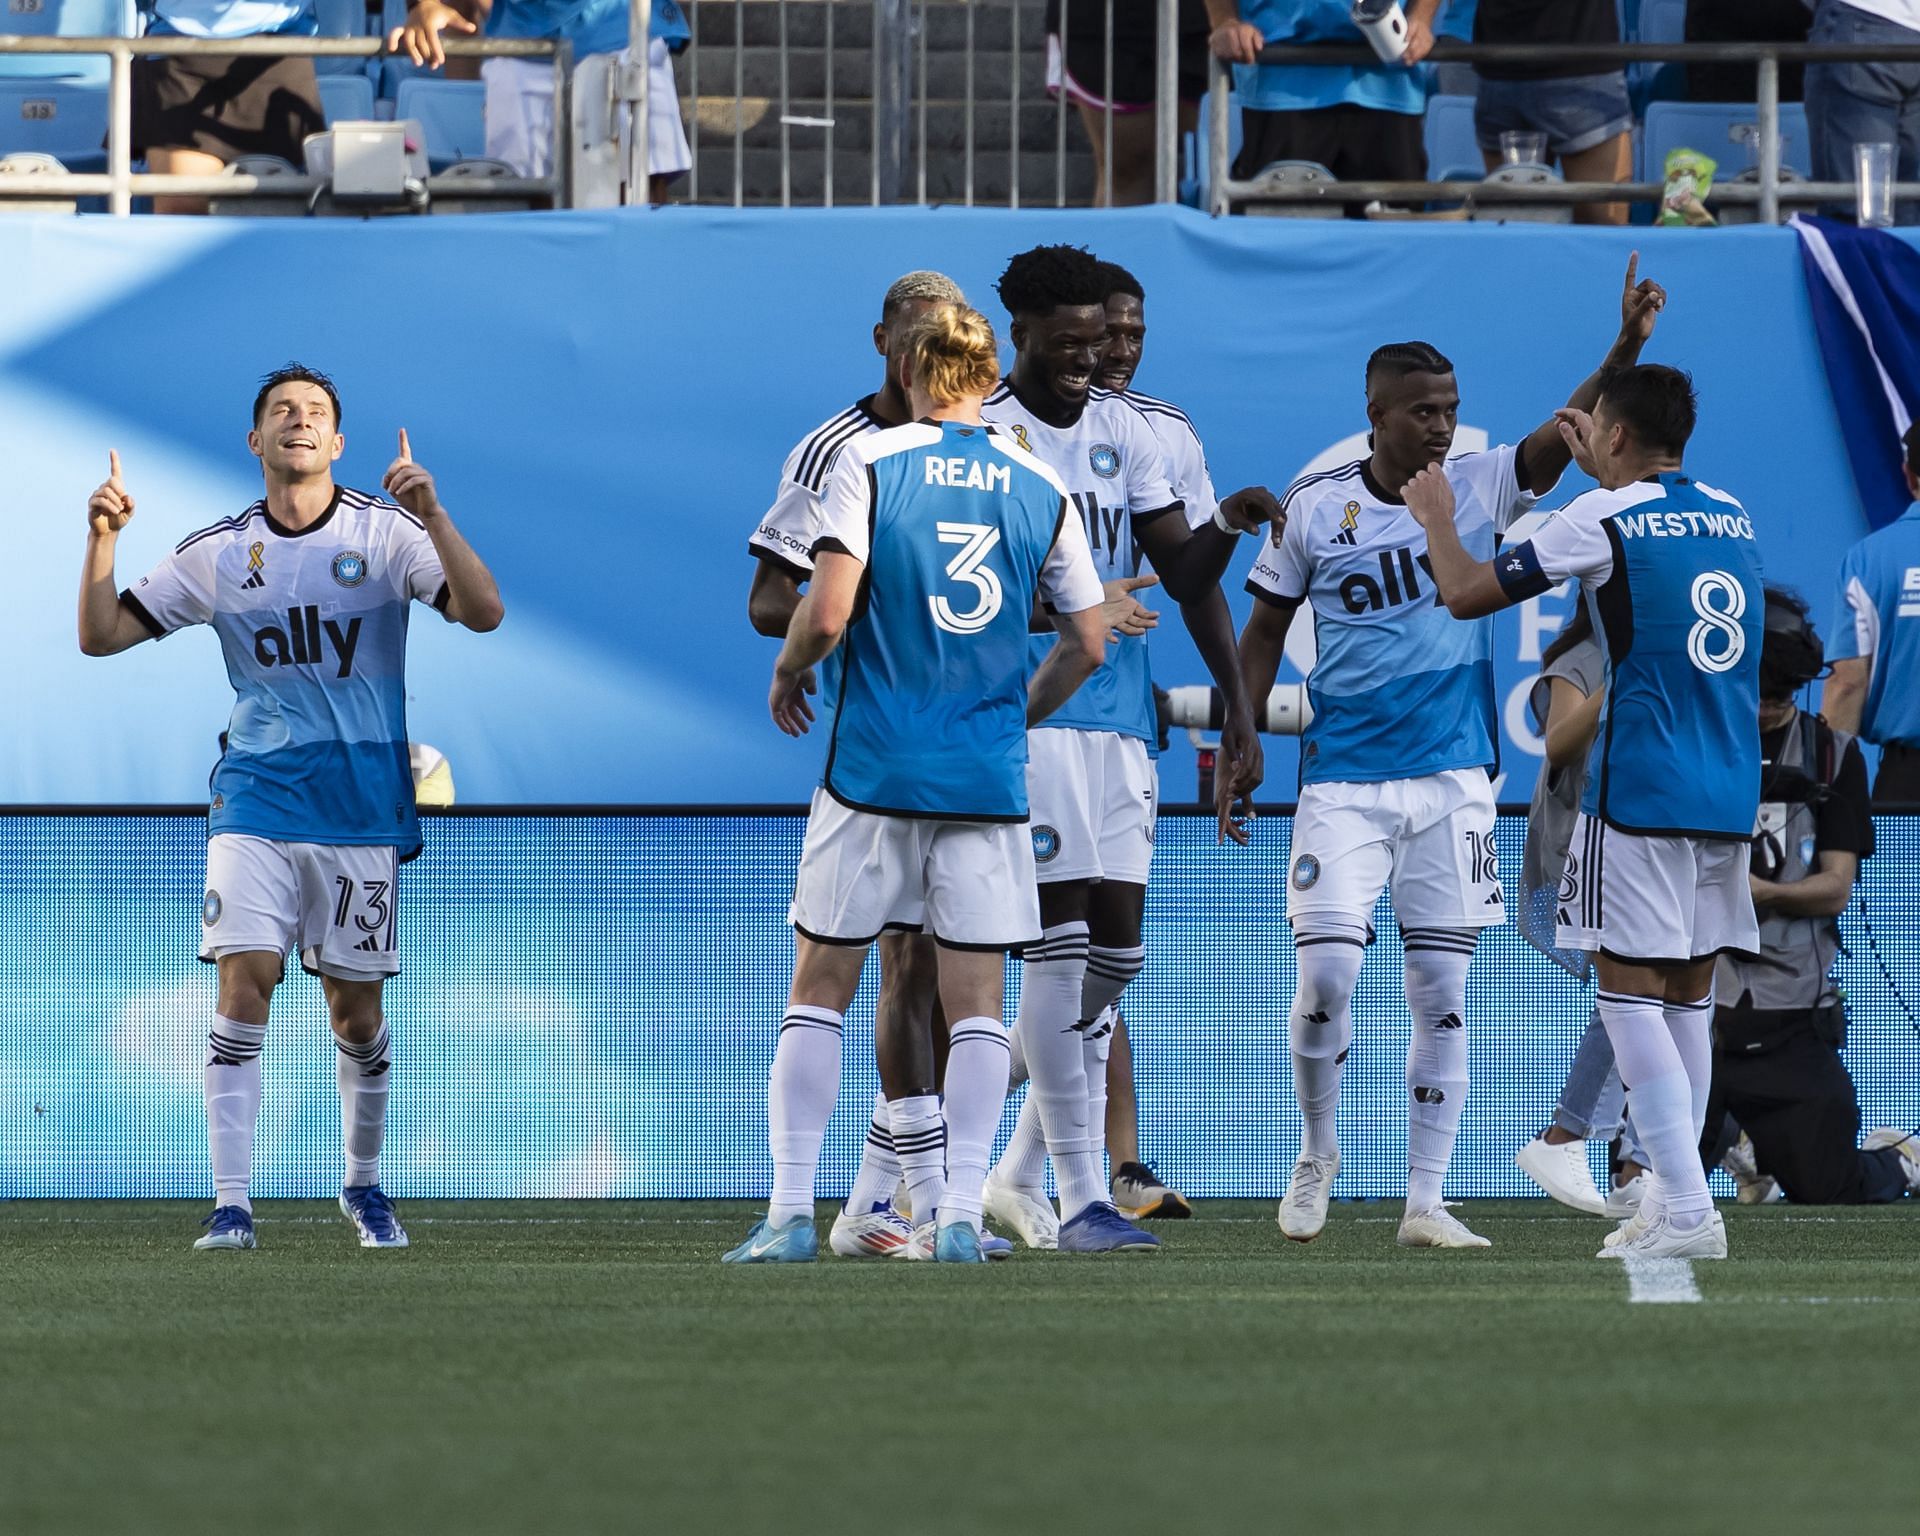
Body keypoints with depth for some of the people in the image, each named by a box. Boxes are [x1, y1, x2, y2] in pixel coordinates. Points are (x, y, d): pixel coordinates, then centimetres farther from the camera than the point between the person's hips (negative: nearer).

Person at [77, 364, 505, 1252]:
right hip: (255, 803, 1)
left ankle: (364, 1186, 27)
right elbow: (102, 636, 6)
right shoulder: (219, 553, 4)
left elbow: (483, 613, -14)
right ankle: (231, 1206, -12)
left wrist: (431, 514, -27)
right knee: (245, 982, -13)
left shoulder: (386, 533, -2)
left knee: (356, 1008, 5)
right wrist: (103, 538, -10)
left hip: (362, 805, -1)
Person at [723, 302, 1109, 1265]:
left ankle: (790, 1212, 2)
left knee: (821, 984, 6)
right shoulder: (1040, 489, 5)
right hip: (989, 779, 2)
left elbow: (826, 614, -13)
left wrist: (788, 673, 7)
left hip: (874, 767, -2)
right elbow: (1087, 644, 10)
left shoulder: (868, 462, -4)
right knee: (975, 998, 5)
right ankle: (958, 1216, -2)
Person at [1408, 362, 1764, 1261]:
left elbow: (1466, 595, -1)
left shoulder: (1603, 520, -7)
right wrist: (1605, 478, 45)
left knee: (1631, 990, -6)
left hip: (1639, 792, -7)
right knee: (1687, 998, 12)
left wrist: (1437, 519, 16)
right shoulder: (1733, 518, 12)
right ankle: (1672, 1201, 13)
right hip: (1730, 798, 7)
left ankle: (1688, 1213, -16)